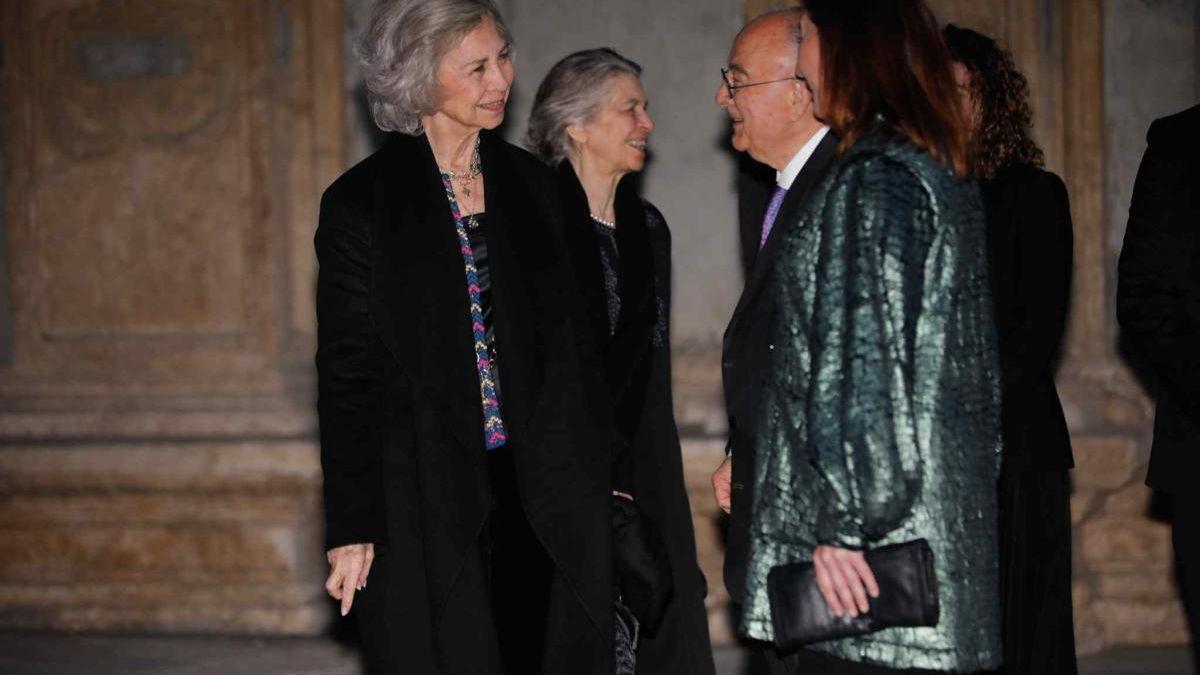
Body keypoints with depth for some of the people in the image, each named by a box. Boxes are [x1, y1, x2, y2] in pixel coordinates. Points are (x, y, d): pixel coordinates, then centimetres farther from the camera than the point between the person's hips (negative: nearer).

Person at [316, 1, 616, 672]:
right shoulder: (362, 202, -4)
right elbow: (346, 375, -4)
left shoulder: (530, 182, 9)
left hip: (539, 497, 4)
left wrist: (598, 479, 10)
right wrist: (352, 530, -7)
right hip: (425, 508, -4)